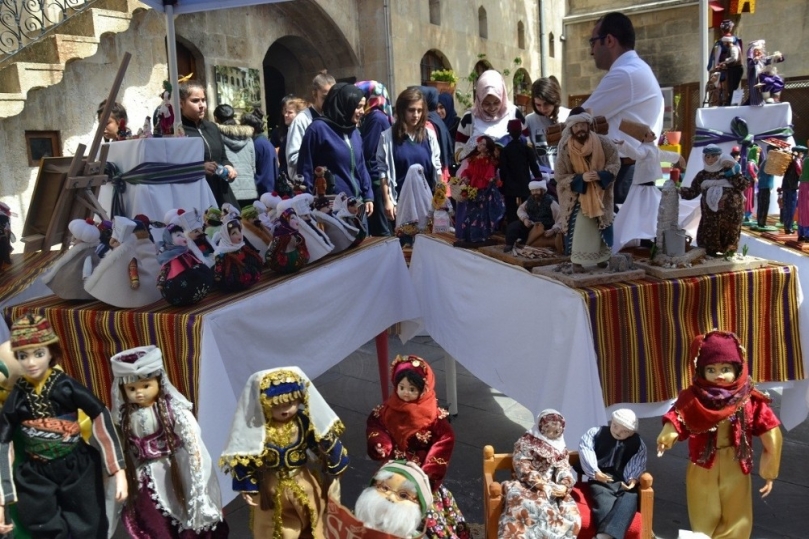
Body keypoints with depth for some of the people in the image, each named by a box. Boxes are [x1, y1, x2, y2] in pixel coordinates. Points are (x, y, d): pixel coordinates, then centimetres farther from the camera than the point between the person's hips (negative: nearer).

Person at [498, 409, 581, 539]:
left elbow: (564, 470, 8)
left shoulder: (561, 448, 19)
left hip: (554, 490, 4)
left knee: (571, 517, -25)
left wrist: (565, 486, -15)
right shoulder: (525, 444, 2)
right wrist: (546, 487, -18)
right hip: (529, 488, -4)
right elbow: (524, 471, -7)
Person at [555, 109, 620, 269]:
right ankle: (577, 260, 0)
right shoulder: (565, 149, -16)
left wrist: (600, 175, -25)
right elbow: (560, 177, -13)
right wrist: (581, 178, -27)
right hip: (577, 194, -2)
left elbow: (615, 163, -6)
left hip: (600, 193, 2)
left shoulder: (603, 142, -13)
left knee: (602, 225, 13)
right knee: (579, 227, -11)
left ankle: (601, 256, 31)